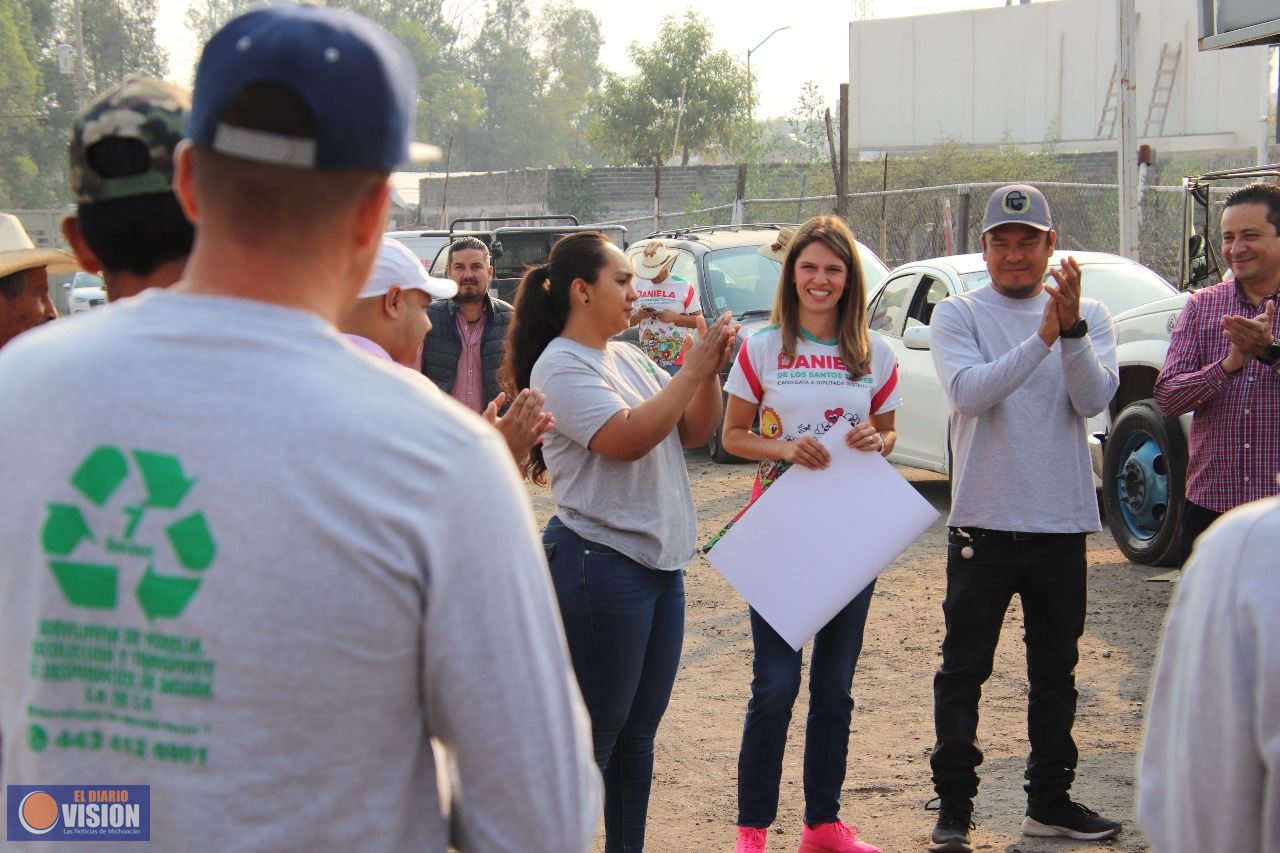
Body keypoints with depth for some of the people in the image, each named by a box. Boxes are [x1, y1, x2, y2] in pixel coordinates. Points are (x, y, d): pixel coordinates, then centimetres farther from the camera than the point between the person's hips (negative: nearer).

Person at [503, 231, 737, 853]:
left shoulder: (628, 357, 13)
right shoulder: (560, 366, -13)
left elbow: (692, 432, 12)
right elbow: (628, 438, -24)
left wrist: (711, 370, -4)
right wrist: (693, 370, -20)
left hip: (660, 560, 8)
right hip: (601, 562, -8)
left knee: (641, 726, 14)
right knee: (596, 731, -1)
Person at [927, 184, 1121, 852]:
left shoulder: (1089, 317, 4)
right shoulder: (959, 315, -2)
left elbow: (1093, 399, -11)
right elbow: (970, 390, -20)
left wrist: (1072, 328, -26)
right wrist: (1043, 337, -28)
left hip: (1062, 522, 3)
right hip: (983, 522, -2)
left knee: (1056, 672, 13)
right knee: (964, 671, 1)